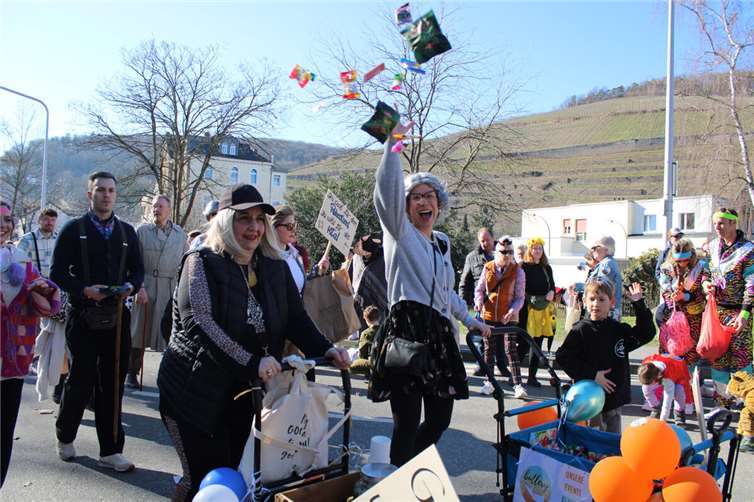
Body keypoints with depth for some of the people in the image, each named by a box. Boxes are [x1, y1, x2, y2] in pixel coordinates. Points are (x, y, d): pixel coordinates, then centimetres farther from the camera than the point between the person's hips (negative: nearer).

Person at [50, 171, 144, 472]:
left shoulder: (127, 232, 11)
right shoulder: (74, 230, 1)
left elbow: (137, 269, 14)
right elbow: (58, 273, -2)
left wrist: (130, 286, -7)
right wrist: (84, 290, -17)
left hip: (117, 317, 3)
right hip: (84, 317, -3)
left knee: (113, 385, 6)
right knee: (81, 381, 3)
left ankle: (110, 451, 15)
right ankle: (65, 437, 30)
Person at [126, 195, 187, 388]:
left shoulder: (180, 233, 10)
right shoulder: (142, 231, 4)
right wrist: (139, 287, -10)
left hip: (172, 289, 2)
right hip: (146, 289, -1)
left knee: (172, 333, 2)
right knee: (140, 331, 3)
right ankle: (132, 373, 15)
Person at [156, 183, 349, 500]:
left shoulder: (276, 269, 4)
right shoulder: (202, 262, -11)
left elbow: (296, 318, 1)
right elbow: (199, 323, -23)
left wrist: (325, 350, -19)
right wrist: (252, 362, -33)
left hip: (244, 392, 5)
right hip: (194, 389, -5)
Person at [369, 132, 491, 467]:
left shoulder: (443, 243, 21)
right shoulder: (400, 233, 1)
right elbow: (388, 190, -18)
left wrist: (470, 321, 38)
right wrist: (392, 142, -24)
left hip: (439, 337, 7)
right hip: (406, 334, -7)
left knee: (440, 418, 12)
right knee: (407, 423, -5)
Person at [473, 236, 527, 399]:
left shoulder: (517, 271, -5)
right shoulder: (487, 268, 1)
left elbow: (520, 297, -5)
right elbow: (479, 289, 9)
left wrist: (513, 310, -23)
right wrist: (479, 301, -12)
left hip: (508, 317, -3)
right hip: (489, 314, 3)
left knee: (511, 349, -8)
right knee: (489, 348, 11)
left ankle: (517, 384, -5)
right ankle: (488, 381, 24)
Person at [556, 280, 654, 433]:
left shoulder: (620, 330, 6)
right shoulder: (581, 330, -8)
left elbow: (646, 333, 12)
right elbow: (562, 357, -12)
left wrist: (639, 305, 3)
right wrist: (592, 375, -16)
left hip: (615, 397, 4)